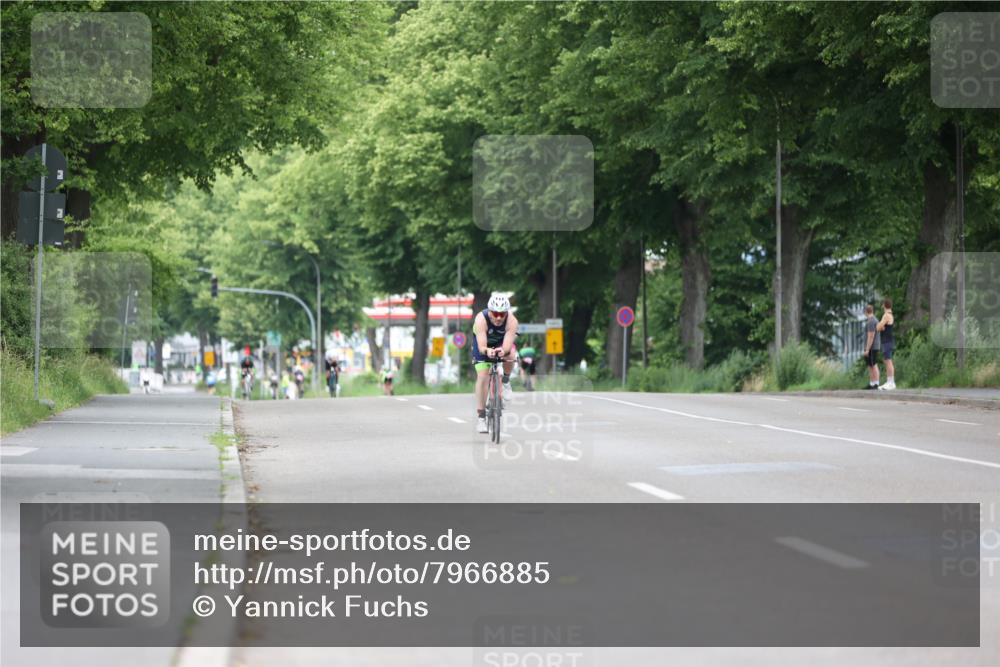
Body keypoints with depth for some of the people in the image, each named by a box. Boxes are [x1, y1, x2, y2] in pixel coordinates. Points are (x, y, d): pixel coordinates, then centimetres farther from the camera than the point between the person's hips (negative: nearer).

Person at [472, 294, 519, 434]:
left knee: (510, 354, -33)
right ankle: (480, 417, -6)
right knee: (482, 377, -14)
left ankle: (506, 382, -3)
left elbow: (507, 345, -42)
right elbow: (481, 346, -42)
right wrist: (487, 351, -64)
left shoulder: (512, 321, -32)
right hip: (484, 346, -1)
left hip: (503, 344, 1)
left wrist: (503, 351, -64)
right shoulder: (481, 319, -35)